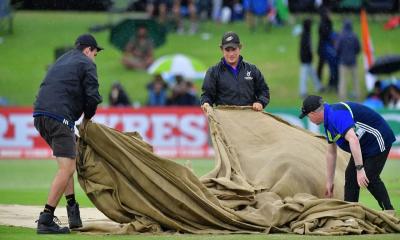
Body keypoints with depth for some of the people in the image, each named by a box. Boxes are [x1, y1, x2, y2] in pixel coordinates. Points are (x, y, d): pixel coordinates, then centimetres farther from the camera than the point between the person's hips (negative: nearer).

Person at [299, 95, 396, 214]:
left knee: (370, 178, -15)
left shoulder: (336, 114, -28)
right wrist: (329, 182, 17)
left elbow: (353, 140, -40)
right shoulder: (329, 121, 6)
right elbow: (331, 153, 14)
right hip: (364, 146, 10)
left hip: (379, 140, -10)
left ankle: (389, 212, -4)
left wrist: (360, 169, -43)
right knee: (350, 176, 5)